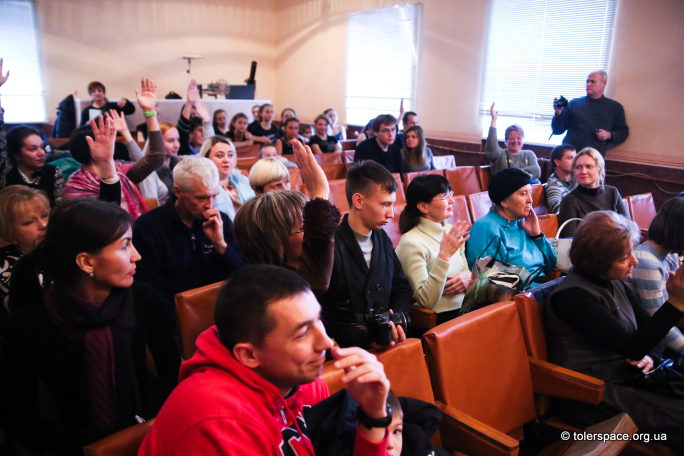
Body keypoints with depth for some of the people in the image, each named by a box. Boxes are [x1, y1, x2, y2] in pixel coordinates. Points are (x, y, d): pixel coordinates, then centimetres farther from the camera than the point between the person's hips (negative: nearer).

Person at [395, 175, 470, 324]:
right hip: (439, 319, -7)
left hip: (464, 310, 7)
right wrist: (444, 256, -27)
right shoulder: (411, 243, -14)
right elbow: (425, 301, -19)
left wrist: (468, 277, -5)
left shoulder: (452, 232, 9)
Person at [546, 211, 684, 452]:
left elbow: (647, 325, 14)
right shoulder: (574, 296, -21)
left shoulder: (614, 283, 6)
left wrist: (650, 355, -8)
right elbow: (632, 347, -24)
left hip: (625, 376, 8)